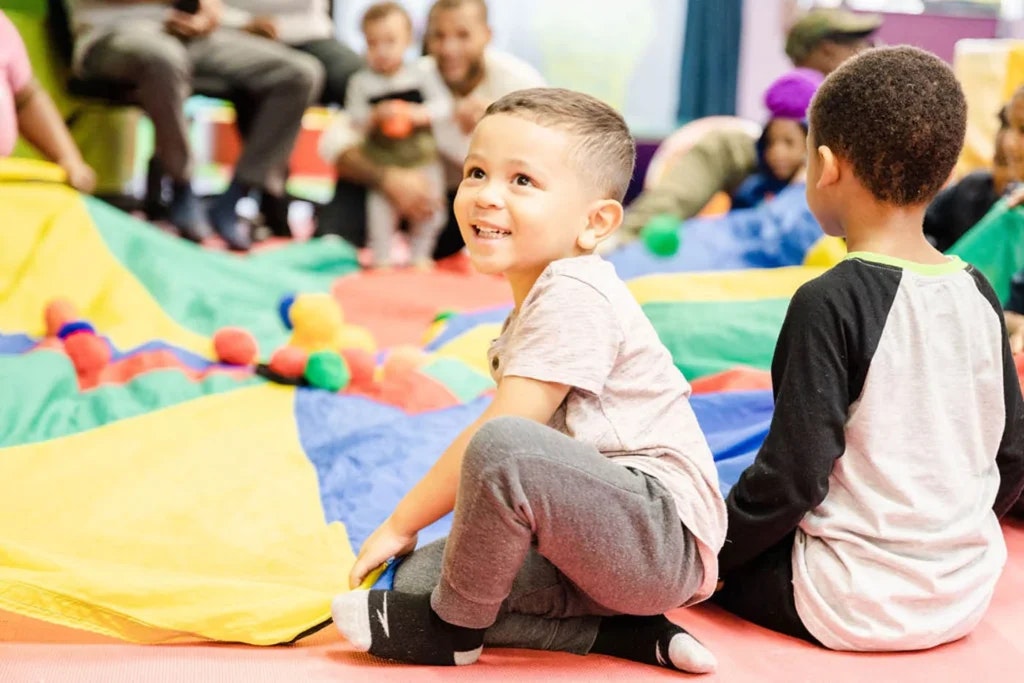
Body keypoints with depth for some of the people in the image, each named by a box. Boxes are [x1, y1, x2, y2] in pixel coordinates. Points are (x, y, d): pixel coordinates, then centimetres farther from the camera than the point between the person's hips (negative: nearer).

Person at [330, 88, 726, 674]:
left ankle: (453, 626, -9)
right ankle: (616, 628, 0)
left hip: (668, 535, -11)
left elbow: (498, 435, -19)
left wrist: (402, 523, -9)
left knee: (504, 448, -33)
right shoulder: (540, 298, 17)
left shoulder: (573, 296, -15)